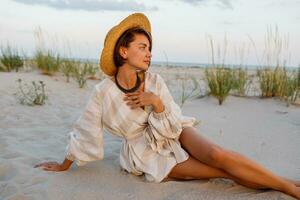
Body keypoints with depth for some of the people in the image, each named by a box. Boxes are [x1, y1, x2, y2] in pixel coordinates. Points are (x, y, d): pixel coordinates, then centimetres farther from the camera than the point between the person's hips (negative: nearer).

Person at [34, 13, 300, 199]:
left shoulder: (154, 81, -11)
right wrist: (64, 166, 7)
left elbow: (173, 127, -8)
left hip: (176, 135, 2)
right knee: (225, 171, -16)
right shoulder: (103, 92, -19)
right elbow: (84, 132, -5)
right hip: (149, 153, -2)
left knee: (217, 154, -27)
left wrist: (156, 102, -27)